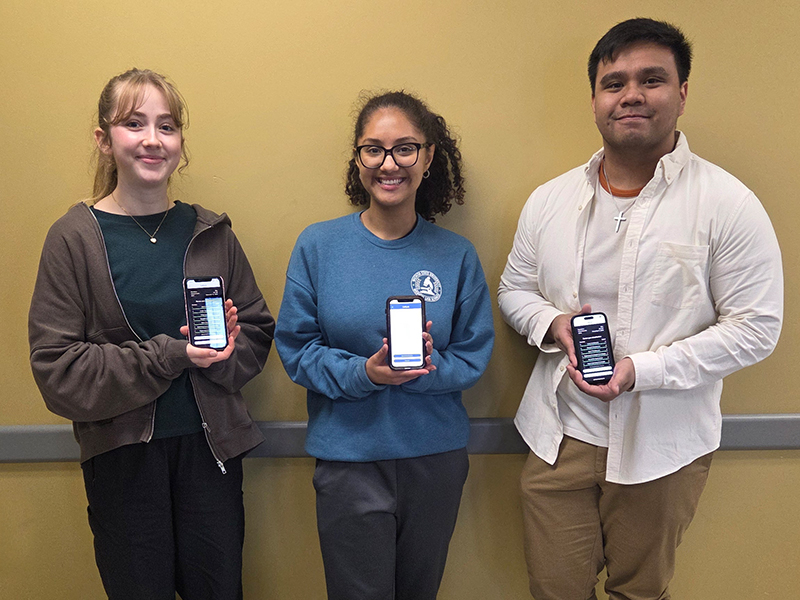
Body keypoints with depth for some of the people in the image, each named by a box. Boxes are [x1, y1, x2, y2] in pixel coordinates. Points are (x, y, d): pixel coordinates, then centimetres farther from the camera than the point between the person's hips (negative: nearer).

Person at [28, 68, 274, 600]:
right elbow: (57, 367, -11)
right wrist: (167, 355, -19)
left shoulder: (210, 232, 2)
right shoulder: (75, 238, -6)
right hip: (122, 453, -2)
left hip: (210, 443, 2)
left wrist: (220, 353, -15)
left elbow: (259, 330, 7)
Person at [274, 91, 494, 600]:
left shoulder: (456, 255, -1)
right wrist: (363, 373, -22)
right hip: (350, 458, -2)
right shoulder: (318, 246, -4)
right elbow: (296, 349, -5)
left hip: (437, 457, 2)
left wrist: (426, 368, -21)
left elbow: (474, 357, 0)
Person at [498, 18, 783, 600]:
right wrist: (552, 323, -11)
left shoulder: (727, 203, -11)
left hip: (663, 447, -2)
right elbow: (514, 289, 12)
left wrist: (642, 370, -20)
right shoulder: (549, 200, 3)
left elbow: (755, 327, -11)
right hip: (560, 437, 3)